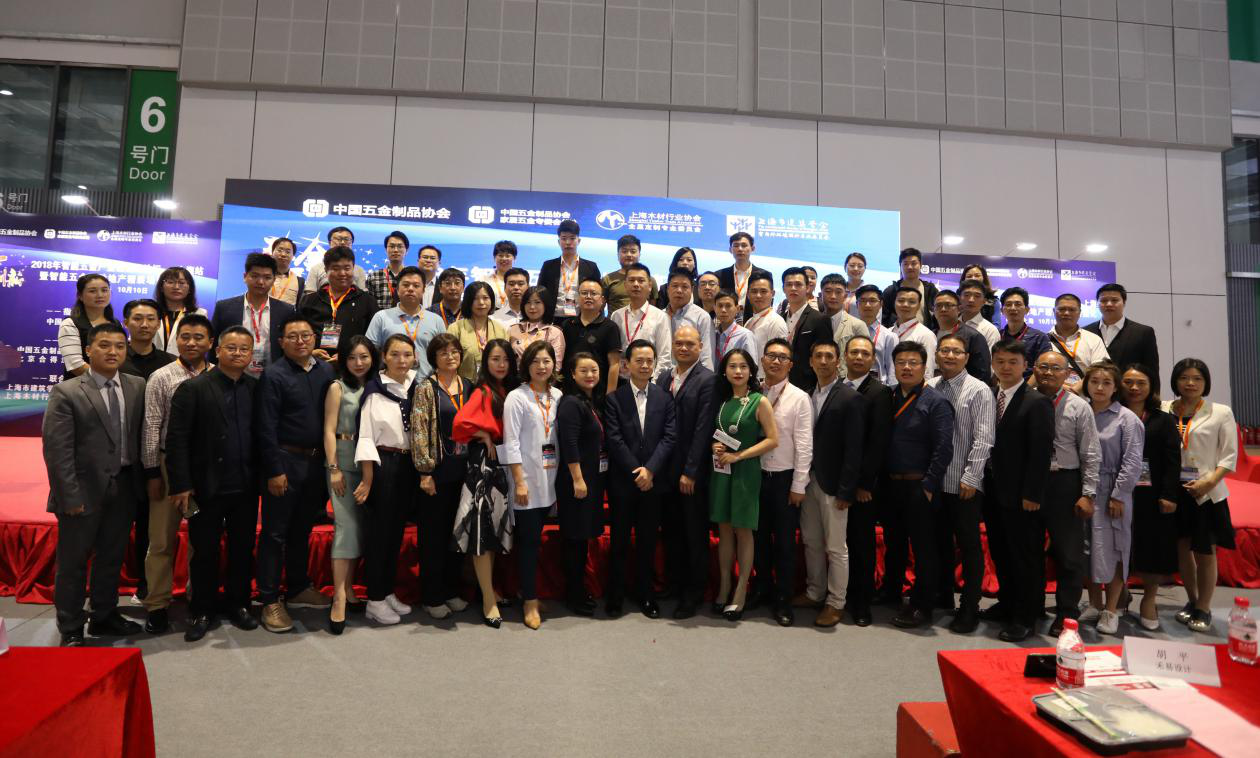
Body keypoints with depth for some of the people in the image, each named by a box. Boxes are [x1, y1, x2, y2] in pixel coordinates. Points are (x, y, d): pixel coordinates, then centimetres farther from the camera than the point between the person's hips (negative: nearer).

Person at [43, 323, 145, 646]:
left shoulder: (137, 387, 4)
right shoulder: (66, 393, -8)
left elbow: (140, 436, 6)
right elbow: (57, 451, -11)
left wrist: (141, 482, 0)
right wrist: (71, 497, -14)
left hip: (123, 488, 4)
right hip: (85, 491, -4)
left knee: (112, 558, 17)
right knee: (73, 562, 9)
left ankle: (104, 617, 33)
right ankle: (70, 629, 24)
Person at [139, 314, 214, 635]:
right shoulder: (161, 378, -3)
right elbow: (151, 427, -3)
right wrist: (152, 472, -4)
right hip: (170, 464, -1)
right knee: (162, 539, 6)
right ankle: (157, 604, 19)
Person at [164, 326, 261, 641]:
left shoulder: (257, 388, 4)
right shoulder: (193, 388, -6)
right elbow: (177, 439, -8)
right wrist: (181, 485, -12)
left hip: (246, 488, 3)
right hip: (208, 487, -3)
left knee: (243, 550, 12)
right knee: (204, 551, 9)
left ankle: (238, 605, 28)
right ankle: (201, 612, 24)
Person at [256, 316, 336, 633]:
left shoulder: (327, 371, 6)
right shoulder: (273, 375, -8)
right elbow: (265, 428, -11)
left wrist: (329, 462, 6)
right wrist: (274, 471, -14)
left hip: (317, 461, 5)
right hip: (285, 461, -5)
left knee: (302, 529, 18)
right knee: (275, 532, 4)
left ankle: (299, 587, 32)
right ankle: (270, 600, 13)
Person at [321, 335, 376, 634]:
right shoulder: (337, 388, 2)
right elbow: (329, 430, -2)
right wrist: (334, 469, -9)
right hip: (344, 464, -4)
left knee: (362, 527, 7)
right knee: (347, 526, -9)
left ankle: (348, 588, 20)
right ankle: (339, 598, -6)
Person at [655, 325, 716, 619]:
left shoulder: (707, 380, -10)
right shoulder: (663, 378, 10)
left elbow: (703, 429, -14)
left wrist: (690, 472, -16)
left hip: (693, 473, -5)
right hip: (666, 470, 6)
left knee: (695, 533, 7)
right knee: (671, 530, 14)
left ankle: (693, 592, 20)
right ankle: (673, 582, 29)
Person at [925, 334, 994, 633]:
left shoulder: (979, 390, -5)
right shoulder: (929, 388, 5)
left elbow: (983, 438, -10)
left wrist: (971, 477, -14)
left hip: (965, 484, -4)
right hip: (935, 480, 4)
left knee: (969, 546, 5)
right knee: (940, 542, 15)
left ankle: (969, 608, 15)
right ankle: (943, 596, 31)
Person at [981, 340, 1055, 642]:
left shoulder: (1037, 402, -10)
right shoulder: (988, 398, 8)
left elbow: (1041, 453, -14)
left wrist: (1032, 494, -16)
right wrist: (985, 483, 3)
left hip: (1022, 496, -6)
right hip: (994, 491, 6)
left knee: (1027, 557, 6)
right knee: (1000, 553, 18)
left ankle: (1025, 617, 18)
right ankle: (1007, 603, 34)